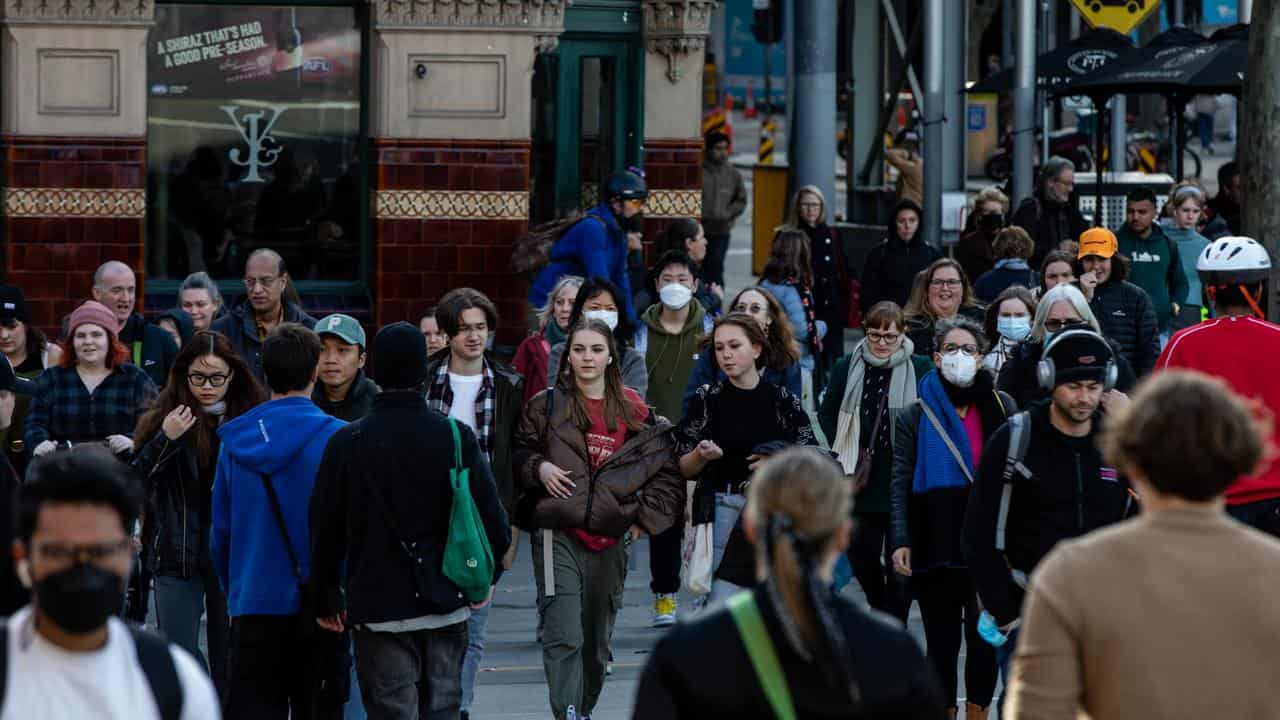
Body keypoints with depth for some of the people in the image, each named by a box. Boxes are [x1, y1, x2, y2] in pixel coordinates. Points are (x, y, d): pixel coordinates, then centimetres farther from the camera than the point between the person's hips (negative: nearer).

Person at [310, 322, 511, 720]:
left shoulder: (346, 443, -6)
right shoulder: (456, 436, -3)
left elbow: (326, 528, -2)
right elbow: (493, 518, -3)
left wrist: (326, 598, 10)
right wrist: (485, 579, 14)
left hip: (378, 608, -2)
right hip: (446, 606, 2)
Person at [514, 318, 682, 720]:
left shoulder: (634, 412, 8)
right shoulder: (546, 406, 3)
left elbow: (667, 469, 12)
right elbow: (519, 451, 12)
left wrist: (645, 518, 4)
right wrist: (538, 467, -8)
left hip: (611, 539, 3)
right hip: (557, 535, -3)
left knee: (597, 641, 12)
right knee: (563, 637, -16)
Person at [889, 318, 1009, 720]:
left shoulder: (1000, 408, 5)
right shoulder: (915, 416, 4)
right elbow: (901, 485, 1)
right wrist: (900, 542, -8)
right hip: (935, 550, 0)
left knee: (984, 640, 4)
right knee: (942, 643, 6)